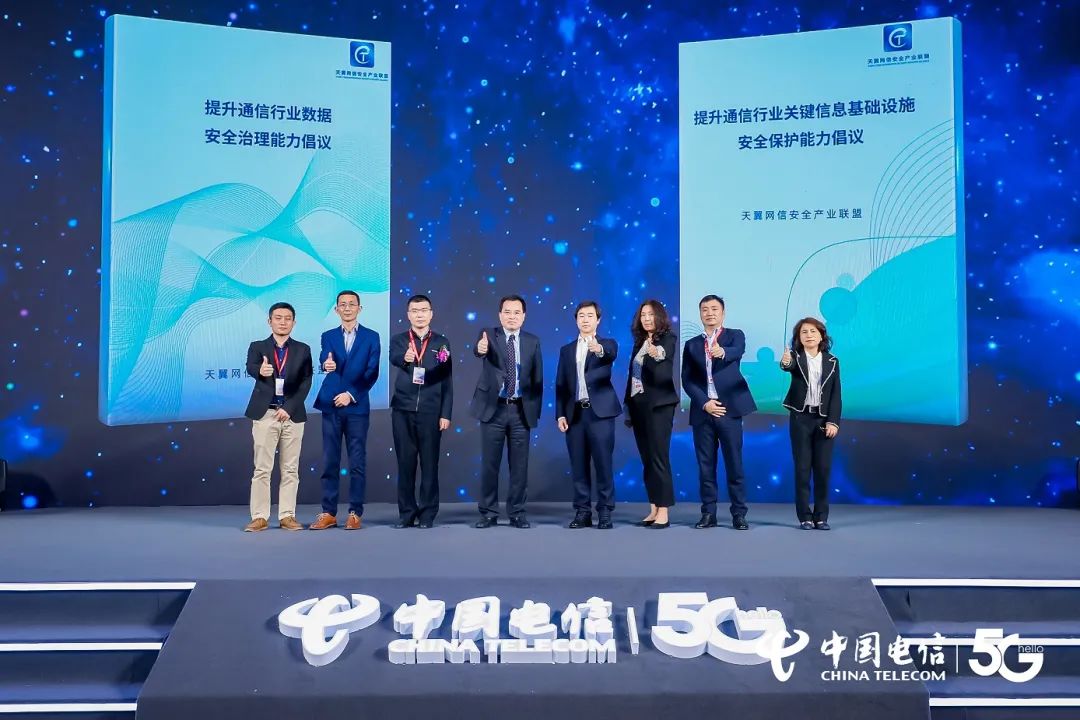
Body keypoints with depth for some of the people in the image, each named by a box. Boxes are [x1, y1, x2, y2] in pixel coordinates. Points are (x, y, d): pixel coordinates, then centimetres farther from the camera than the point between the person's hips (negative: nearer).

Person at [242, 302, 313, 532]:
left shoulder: (303, 350, 7)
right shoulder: (257, 347, 5)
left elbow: (305, 383, -1)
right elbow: (251, 368, -17)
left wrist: (289, 408, -11)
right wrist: (261, 371, -41)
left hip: (293, 415, 1)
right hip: (265, 413, -1)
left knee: (290, 469, 4)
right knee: (262, 468, 0)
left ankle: (287, 516, 10)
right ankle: (260, 517, 5)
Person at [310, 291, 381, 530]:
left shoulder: (371, 337, 5)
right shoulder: (328, 336, 10)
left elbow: (372, 372, -1)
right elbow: (324, 360, -10)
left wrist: (351, 394, -10)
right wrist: (327, 365, -33)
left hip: (357, 406, -2)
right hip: (331, 406, 2)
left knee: (357, 462, 2)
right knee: (330, 461, 4)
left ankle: (355, 513, 9)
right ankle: (328, 513, 11)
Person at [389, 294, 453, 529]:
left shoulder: (442, 342, 6)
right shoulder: (398, 340, 6)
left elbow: (447, 381, 4)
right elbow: (394, 358, -18)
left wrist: (446, 413, -3)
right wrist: (405, 358, -42)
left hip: (431, 411, 0)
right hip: (403, 410, 1)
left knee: (430, 463, 2)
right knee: (405, 463, 4)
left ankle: (427, 514, 10)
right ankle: (406, 513, 13)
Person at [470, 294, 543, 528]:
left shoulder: (533, 341, 7)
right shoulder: (489, 334, 0)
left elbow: (537, 379, 9)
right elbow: (481, 349, -24)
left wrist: (535, 410, 4)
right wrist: (480, 349, -48)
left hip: (521, 410, 2)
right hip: (493, 408, -2)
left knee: (519, 465, 5)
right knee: (489, 463, 3)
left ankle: (517, 513, 16)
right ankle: (488, 513, 14)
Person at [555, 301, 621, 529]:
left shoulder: (607, 344, 4)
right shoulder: (567, 349, 14)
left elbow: (611, 355, -22)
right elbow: (560, 384, 12)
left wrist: (599, 349, -45)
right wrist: (560, 414, 2)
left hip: (600, 412, -3)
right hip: (575, 413, 3)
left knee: (603, 464, -3)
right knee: (579, 465, 5)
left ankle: (605, 512, 5)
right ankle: (582, 512, 12)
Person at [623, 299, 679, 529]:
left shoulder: (667, 339, -6)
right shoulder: (640, 342, 14)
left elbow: (663, 375, -20)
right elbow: (633, 374, 13)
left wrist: (656, 357, -41)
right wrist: (628, 405, 11)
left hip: (658, 405, -7)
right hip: (638, 405, 7)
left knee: (659, 458, -7)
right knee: (647, 460, 8)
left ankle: (664, 513, -4)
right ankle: (653, 510, 14)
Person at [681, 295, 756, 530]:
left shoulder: (735, 335, 5)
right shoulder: (691, 345, 12)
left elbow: (737, 352, -19)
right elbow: (687, 380, 6)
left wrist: (722, 352, -42)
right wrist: (704, 403, -9)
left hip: (729, 409, -2)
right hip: (703, 411, 3)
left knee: (734, 464, 0)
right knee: (706, 465, 5)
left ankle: (739, 514, 6)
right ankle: (708, 513, 12)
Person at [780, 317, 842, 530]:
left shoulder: (832, 362, 6)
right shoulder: (796, 358, -1)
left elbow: (836, 395, 3)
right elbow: (787, 366, -27)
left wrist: (833, 422, -7)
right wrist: (785, 362, -51)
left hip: (824, 419, 2)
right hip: (801, 419, -2)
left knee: (823, 469, 3)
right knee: (802, 468, 1)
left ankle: (821, 517, 12)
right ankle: (805, 517, 7)